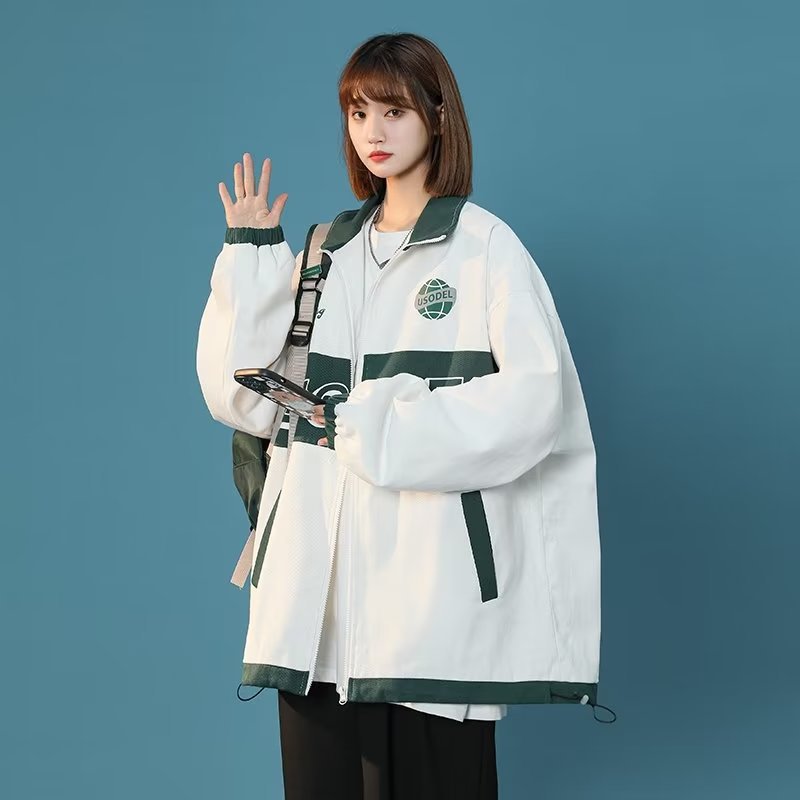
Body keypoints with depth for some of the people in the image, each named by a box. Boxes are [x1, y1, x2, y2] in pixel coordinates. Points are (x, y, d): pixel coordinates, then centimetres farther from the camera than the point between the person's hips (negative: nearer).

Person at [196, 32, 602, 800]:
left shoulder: (485, 245, -1)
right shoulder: (327, 251, 14)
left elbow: (538, 394, -12)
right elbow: (243, 397, 9)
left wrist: (385, 430, -12)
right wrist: (249, 260, 1)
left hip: (431, 575, -4)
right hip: (321, 571, 5)